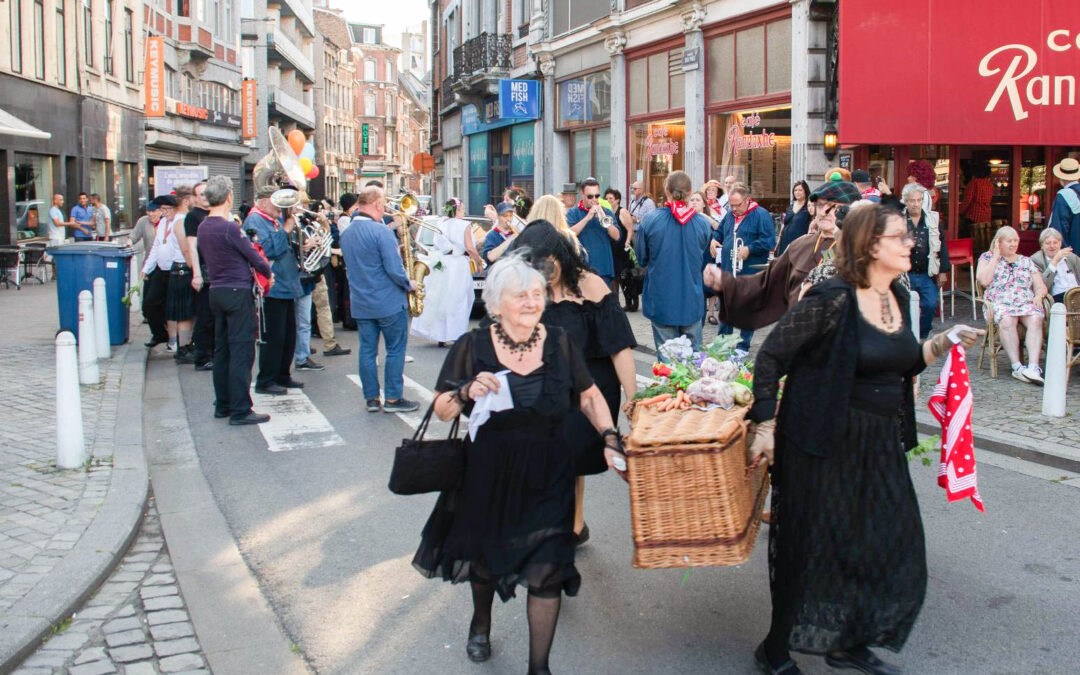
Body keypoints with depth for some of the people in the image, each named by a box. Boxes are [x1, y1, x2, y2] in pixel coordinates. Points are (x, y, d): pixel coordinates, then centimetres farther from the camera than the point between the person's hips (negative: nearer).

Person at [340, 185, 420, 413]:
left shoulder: (346, 234, 7)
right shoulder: (381, 231, -17)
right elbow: (394, 269, -20)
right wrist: (408, 284, -4)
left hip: (360, 304, 7)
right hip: (388, 302, -7)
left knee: (367, 350, 9)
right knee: (396, 350, 4)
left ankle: (371, 398, 13)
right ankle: (393, 399, 6)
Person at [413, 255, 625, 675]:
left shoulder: (559, 343, -5)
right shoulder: (473, 347, -9)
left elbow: (589, 396, 7)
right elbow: (442, 409, -5)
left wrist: (610, 438, -5)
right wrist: (467, 391, -25)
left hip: (547, 478, 0)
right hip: (488, 476, 0)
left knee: (546, 568, -2)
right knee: (485, 556, 20)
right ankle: (481, 621, 54)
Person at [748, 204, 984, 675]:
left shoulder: (898, 298, 6)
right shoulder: (833, 299, -18)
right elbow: (770, 356, -14)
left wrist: (943, 344, 2)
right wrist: (765, 427, -15)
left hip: (881, 445, 8)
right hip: (824, 446, -8)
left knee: (892, 548, 13)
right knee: (812, 550, 3)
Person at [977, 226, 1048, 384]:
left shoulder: (1026, 261, 22)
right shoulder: (987, 257, 12)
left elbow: (1041, 286, 17)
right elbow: (984, 280, -5)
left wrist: (1039, 295, -6)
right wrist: (996, 256, -1)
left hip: (1026, 303, 3)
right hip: (999, 304, -2)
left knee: (1035, 319, -32)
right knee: (1007, 321, -37)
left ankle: (1034, 366, -43)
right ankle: (1017, 366, -36)